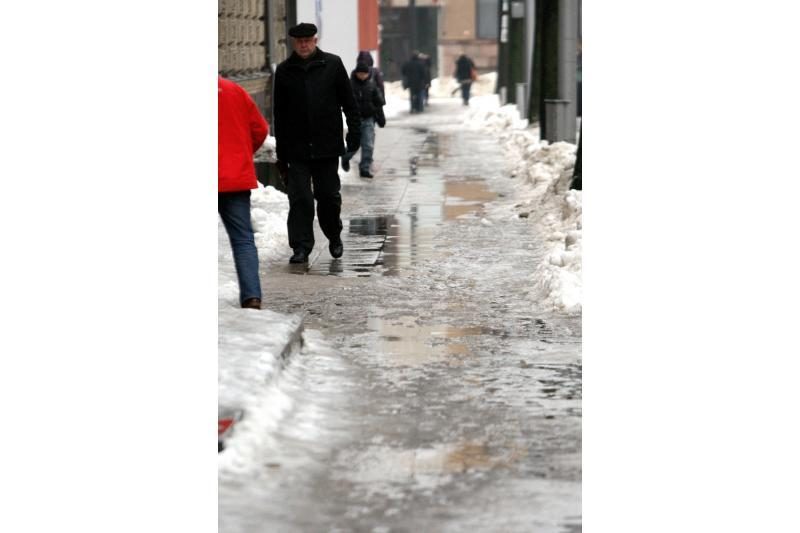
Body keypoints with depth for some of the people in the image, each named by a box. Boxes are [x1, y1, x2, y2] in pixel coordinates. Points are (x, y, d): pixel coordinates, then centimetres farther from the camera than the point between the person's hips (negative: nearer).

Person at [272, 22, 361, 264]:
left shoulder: (333, 64, 1)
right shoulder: (284, 70, 4)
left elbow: (349, 102, 4)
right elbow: (279, 114, 7)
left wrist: (354, 133, -4)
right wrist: (281, 151, 5)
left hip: (327, 146, 0)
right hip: (297, 148, 0)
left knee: (329, 196, 8)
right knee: (299, 198, -4)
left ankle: (334, 237, 30)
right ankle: (301, 246, 1)